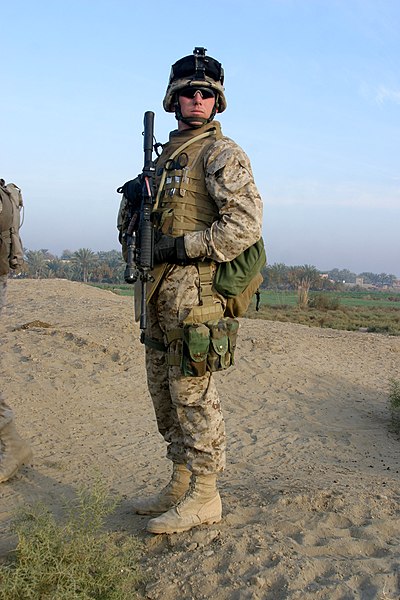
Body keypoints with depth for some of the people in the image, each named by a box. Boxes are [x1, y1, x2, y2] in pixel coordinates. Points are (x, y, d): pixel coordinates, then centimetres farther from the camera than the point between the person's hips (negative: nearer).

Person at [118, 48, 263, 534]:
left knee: (192, 390, -5)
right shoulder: (168, 153, 20)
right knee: (163, 387, 13)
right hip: (161, 288, 9)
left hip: (193, 287, -9)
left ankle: (204, 497, 7)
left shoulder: (221, 153, -7)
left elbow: (245, 225, -17)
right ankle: (181, 484, 25)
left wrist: (182, 247, -17)